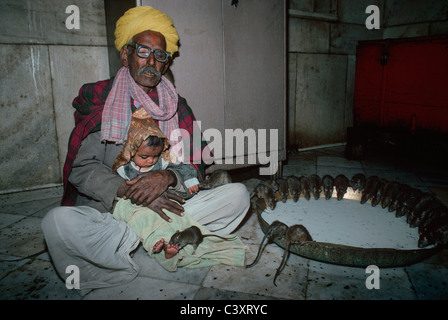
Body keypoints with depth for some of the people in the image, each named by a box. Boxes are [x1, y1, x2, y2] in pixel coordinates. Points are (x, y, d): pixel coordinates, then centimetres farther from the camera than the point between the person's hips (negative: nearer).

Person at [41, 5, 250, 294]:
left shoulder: (176, 107, 11)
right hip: (109, 212, -2)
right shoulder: (99, 100, 4)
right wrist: (129, 192, -20)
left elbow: (194, 165, 5)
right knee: (57, 222, -32)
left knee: (238, 194, -14)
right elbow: (82, 169, -4)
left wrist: (167, 178, -18)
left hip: (167, 205, 3)